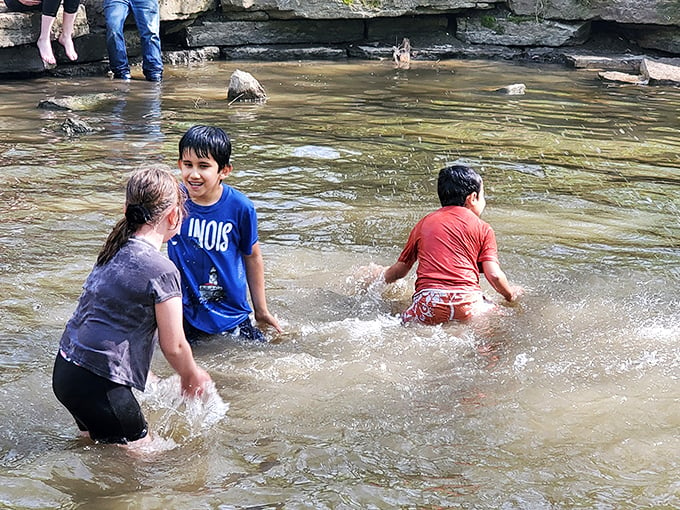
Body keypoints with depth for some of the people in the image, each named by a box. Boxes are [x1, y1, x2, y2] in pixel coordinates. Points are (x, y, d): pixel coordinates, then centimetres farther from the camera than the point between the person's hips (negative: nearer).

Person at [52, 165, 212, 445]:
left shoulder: (116, 250, 9)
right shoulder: (162, 271, -16)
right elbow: (173, 346, -8)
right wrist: (192, 376, 13)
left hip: (65, 368, 9)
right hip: (97, 384, -9)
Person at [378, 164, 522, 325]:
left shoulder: (424, 224, 21)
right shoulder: (482, 228, 13)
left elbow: (399, 271, 27)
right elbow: (494, 275, 3)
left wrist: (382, 278, 50)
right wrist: (511, 294, 24)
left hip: (428, 304, 2)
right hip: (468, 303, -2)